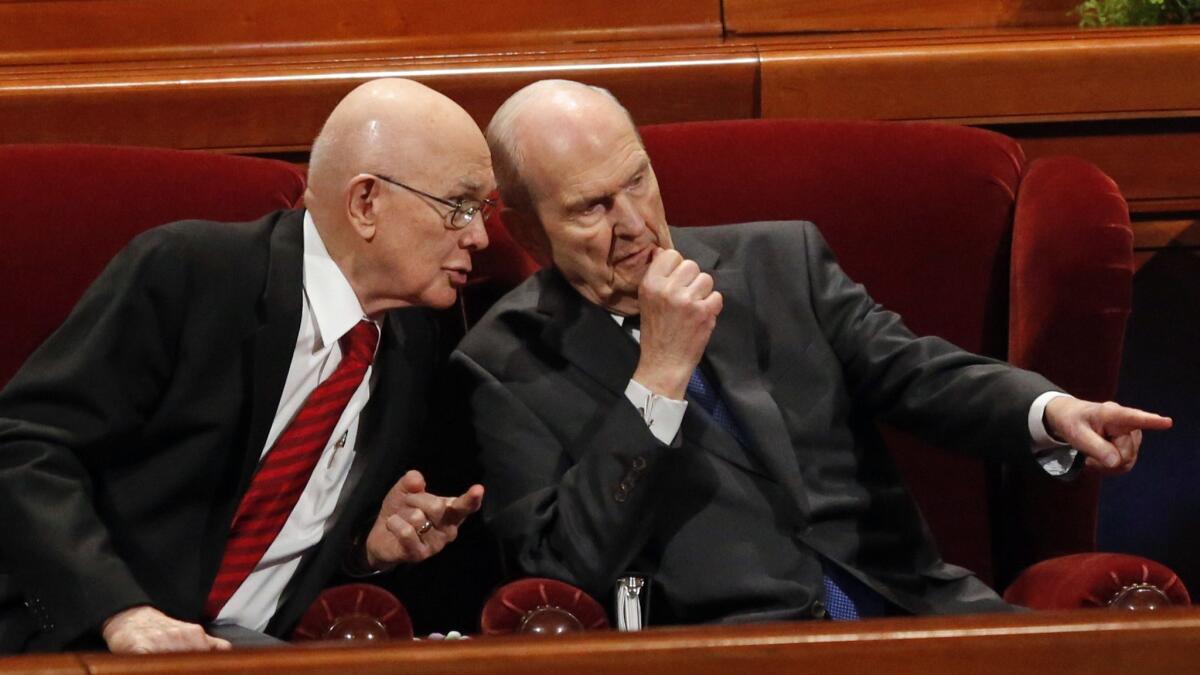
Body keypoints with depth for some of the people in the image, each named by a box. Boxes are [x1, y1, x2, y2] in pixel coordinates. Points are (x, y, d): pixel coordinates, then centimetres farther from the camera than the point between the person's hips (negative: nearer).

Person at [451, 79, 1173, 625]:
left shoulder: (780, 259, 16)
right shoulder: (505, 364, 5)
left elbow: (912, 371, 8)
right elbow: (565, 566, -5)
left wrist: (1051, 412, -12)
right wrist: (659, 375, -10)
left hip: (901, 600, 5)